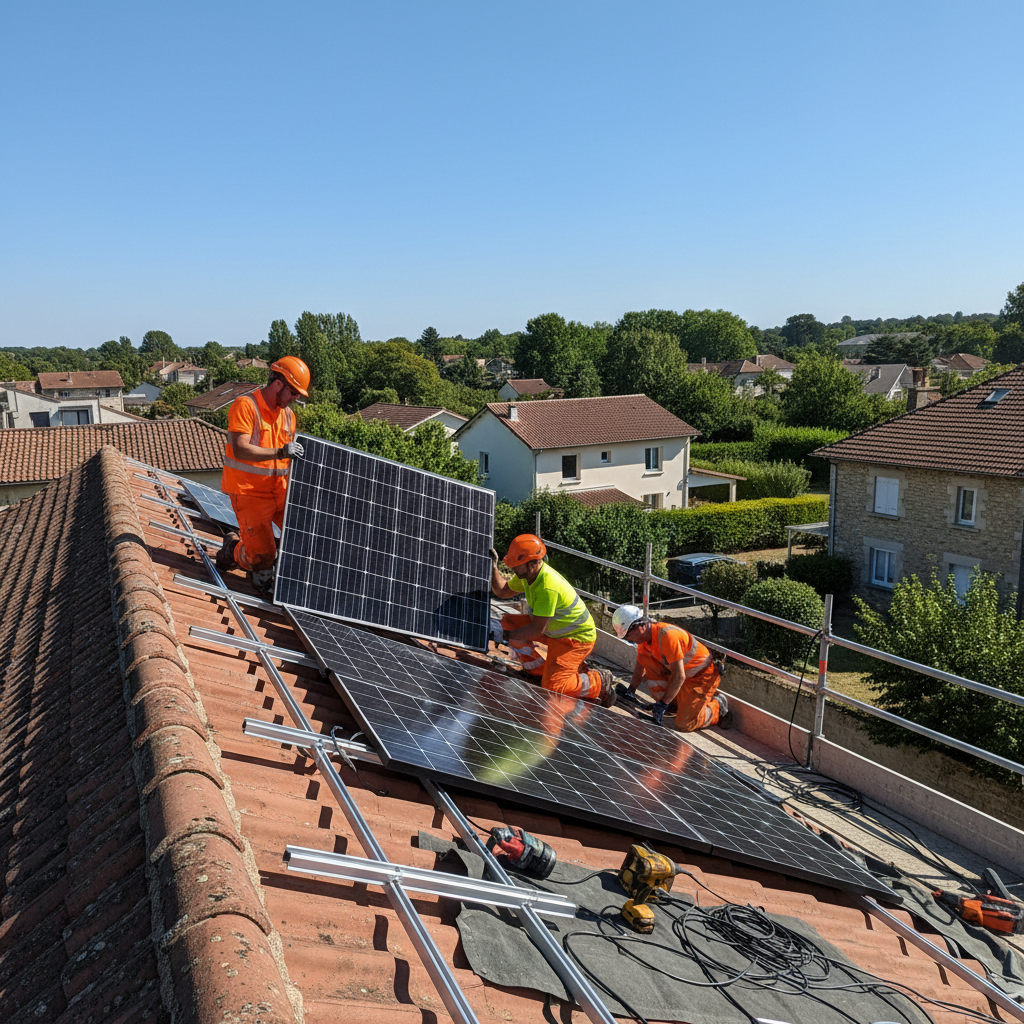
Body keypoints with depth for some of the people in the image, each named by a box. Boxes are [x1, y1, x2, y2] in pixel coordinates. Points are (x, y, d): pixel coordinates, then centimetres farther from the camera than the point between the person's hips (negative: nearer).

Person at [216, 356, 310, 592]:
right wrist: (280, 452, -34)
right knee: (262, 558, -9)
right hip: (248, 491, -7)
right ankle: (234, 548, 23)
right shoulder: (245, 406, -13)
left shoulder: (288, 415, 11)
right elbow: (240, 450, -25)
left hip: (279, 490, 7)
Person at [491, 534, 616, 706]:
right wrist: (493, 567, -4)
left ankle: (599, 681, 5)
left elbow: (538, 629, -30)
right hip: (553, 629, 9)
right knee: (508, 622, 0)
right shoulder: (527, 574, -6)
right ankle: (541, 670, 10)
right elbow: (503, 591, 9)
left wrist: (508, 635, -21)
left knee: (552, 686, -19)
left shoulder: (548, 587, -34)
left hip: (577, 637, -9)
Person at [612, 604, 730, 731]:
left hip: (703, 676, -9)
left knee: (684, 725, -17)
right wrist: (630, 692, 4)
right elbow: (639, 670, 13)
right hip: (683, 674, 9)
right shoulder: (643, 639, -2)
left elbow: (679, 676, -29)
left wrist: (663, 704, -25)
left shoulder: (667, 635, -30)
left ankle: (718, 706, 9)